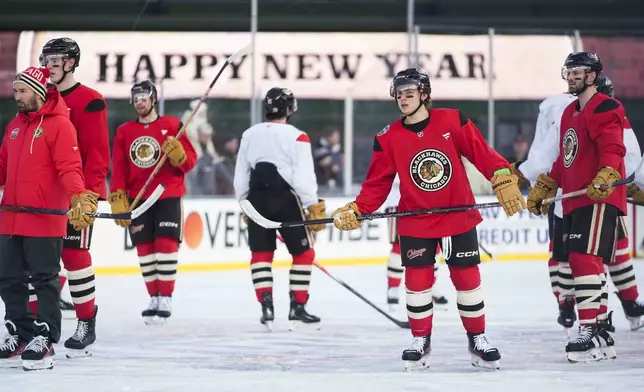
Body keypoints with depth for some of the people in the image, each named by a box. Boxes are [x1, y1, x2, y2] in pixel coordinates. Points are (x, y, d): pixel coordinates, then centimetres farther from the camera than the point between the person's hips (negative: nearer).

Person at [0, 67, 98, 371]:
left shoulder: (59, 125, -7)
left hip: (45, 220, -8)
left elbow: (69, 168, -16)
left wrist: (78, 197, -29)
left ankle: (45, 339, 0)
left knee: (44, 279, -4)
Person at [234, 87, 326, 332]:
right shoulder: (296, 137, -8)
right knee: (303, 253, 8)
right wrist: (314, 208, -7)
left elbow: (240, 176, 11)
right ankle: (297, 309, 3)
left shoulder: (249, 135, 7)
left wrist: (245, 205, 23)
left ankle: (267, 307, 0)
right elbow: (303, 177, -14)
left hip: (257, 200, 4)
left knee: (261, 254, 12)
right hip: (286, 201, -4)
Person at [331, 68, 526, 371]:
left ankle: (478, 338, 18)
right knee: (418, 280, -1)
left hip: (459, 216, -1)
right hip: (415, 223, 1)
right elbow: (377, 184, -1)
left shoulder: (452, 121, -8)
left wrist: (504, 180, -21)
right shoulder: (388, 138, -3)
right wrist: (356, 210, -13)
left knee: (467, 278, 5)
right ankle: (420, 340, 13)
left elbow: (482, 153, -8)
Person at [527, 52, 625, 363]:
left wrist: (605, 177, -38)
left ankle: (590, 332, -21)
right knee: (579, 263, 10)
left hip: (599, 198, -10)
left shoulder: (606, 109, -8)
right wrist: (543, 188, 30)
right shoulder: (569, 113, 21)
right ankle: (601, 334, 17)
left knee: (585, 259, -18)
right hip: (574, 201, 10)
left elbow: (612, 150, -22)